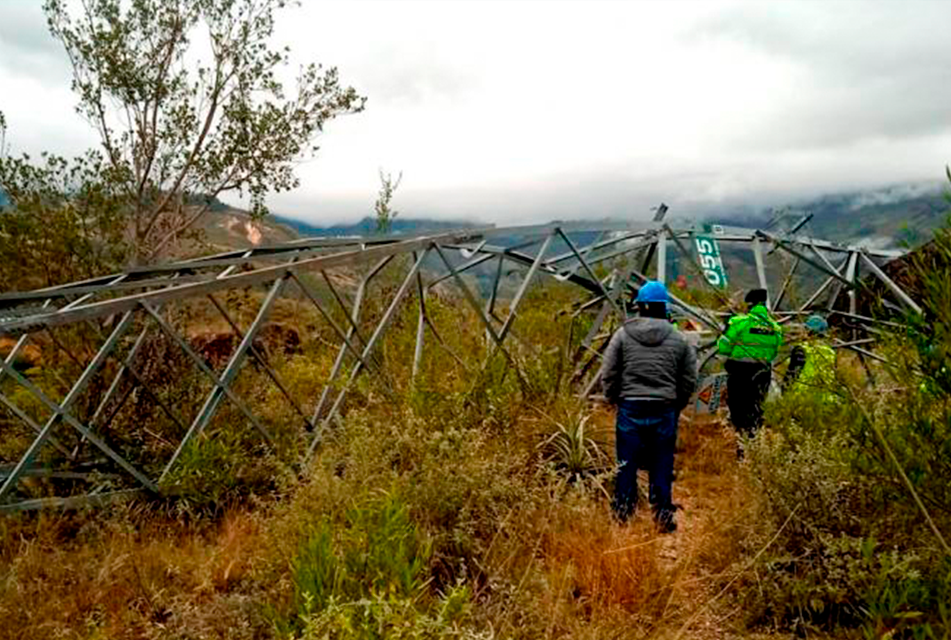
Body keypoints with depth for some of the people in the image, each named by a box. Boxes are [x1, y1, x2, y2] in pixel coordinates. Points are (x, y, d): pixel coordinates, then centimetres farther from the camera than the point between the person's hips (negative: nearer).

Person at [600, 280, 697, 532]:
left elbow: (608, 374, 0)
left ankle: (622, 512, 18)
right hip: (665, 410, 1)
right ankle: (663, 515, 16)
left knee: (627, 464, 9)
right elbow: (689, 381, 7)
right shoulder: (678, 339, 2)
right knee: (662, 465, 9)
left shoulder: (623, 334, -2)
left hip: (630, 408, 0)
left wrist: (615, 400, 14)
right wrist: (676, 407, 18)